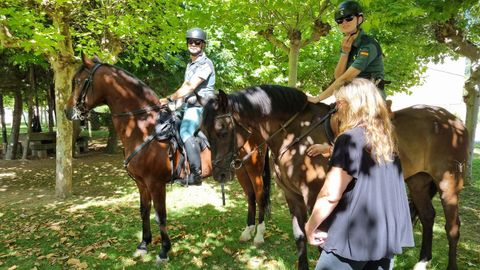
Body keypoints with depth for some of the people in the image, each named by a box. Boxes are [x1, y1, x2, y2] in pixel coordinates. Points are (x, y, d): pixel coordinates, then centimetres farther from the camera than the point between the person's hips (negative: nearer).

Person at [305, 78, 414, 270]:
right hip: (388, 236, 7)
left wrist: (310, 227, -6)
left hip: (354, 238, -7)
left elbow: (331, 195, -21)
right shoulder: (387, 139, 6)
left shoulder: (350, 139, -16)